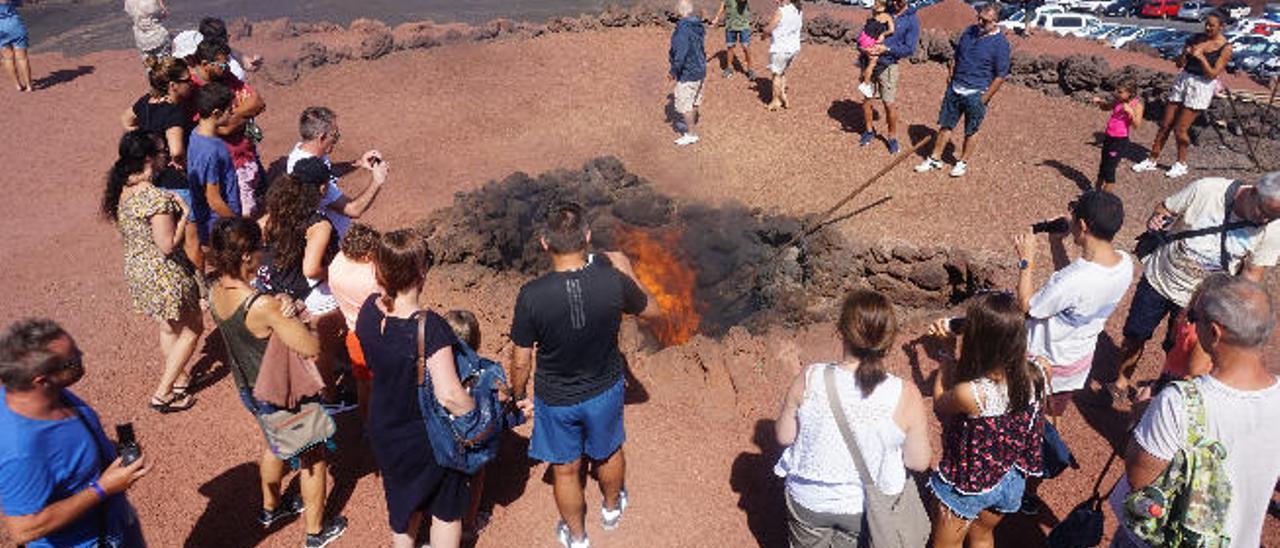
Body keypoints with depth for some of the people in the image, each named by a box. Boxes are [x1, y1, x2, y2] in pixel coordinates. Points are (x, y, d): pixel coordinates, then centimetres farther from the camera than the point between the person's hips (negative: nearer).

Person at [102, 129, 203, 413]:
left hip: (136, 268, 9)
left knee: (169, 328, 27)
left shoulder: (120, 190, -1)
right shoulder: (157, 198, -28)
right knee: (192, 329, 11)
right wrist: (184, 215, -15)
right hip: (164, 275, -9)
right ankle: (163, 394, 14)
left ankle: (178, 378, 44)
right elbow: (168, 245, -26)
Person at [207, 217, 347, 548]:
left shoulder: (215, 293, -11)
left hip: (248, 390, 8)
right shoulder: (262, 306, -36)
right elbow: (312, 348, -33)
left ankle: (271, 508, 56)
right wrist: (288, 313, -17)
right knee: (313, 457, 16)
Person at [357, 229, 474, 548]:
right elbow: (449, 396, -35)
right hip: (428, 436, -5)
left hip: (384, 430, 6)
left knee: (402, 501, 30)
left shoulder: (369, 310, -14)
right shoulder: (429, 327, -33)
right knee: (446, 509, 20)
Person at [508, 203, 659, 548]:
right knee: (608, 453, 30)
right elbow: (651, 310, -3)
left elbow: (521, 360, -14)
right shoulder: (613, 281, -25)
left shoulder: (532, 296, -27)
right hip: (605, 390, 2)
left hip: (555, 400, -1)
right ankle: (612, 508, 58)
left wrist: (518, 395, 5)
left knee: (566, 470, 23)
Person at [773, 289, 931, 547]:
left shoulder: (809, 380, -24)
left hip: (808, 502, 1)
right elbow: (920, 462, -12)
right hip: (867, 509, 0)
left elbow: (785, 436, -10)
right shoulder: (905, 396, -25)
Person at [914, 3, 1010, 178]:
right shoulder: (969, 31, 3)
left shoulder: (1000, 43, -14)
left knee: (971, 131, 9)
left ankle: (963, 162, 24)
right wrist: (951, 77, 8)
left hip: (976, 94, -5)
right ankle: (935, 159, 20)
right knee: (945, 125, 10)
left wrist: (984, 99, -13)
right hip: (955, 88, 5)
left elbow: (1000, 75, -12)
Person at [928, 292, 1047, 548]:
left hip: (971, 486, -4)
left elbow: (940, 405, -15)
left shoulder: (969, 394, -39)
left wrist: (946, 360, -5)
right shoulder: (1038, 375, -24)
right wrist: (955, 329, -6)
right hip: (1012, 481, 5)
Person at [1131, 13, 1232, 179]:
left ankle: (1181, 164, 13)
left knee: (1180, 129, -6)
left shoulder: (1225, 48, -7)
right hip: (1183, 80, 5)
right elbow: (1179, 64, 9)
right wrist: (1185, 55, -13)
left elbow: (1213, 74, -13)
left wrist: (1201, 57, -22)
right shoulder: (1196, 38, 6)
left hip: (1202, 86, -5)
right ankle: (1152, 160, 14)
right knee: (1165, 125, 6)